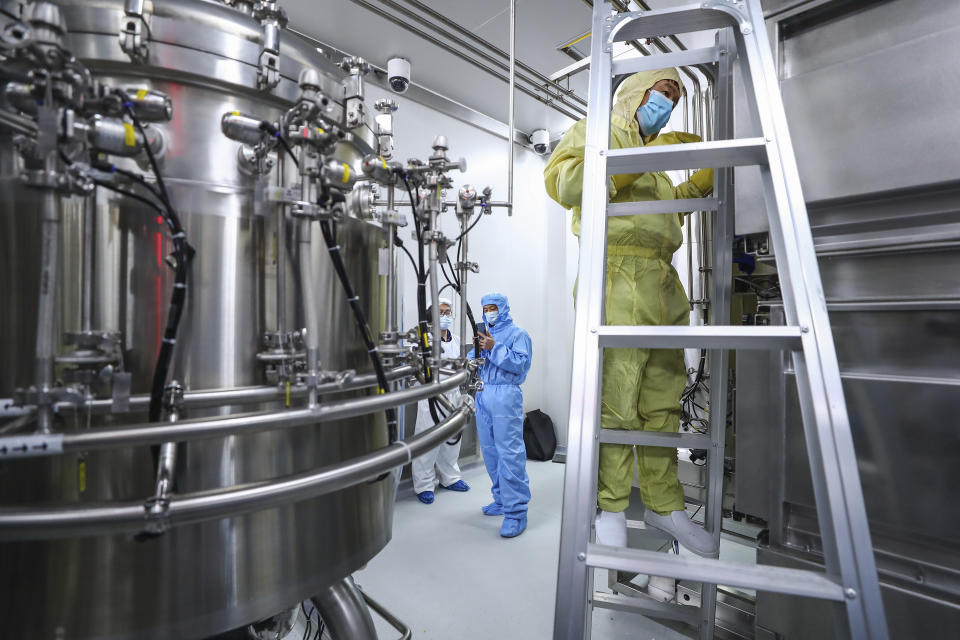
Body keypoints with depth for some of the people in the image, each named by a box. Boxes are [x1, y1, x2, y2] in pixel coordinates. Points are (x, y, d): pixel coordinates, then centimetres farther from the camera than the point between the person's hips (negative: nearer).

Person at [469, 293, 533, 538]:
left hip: (506, 396, -6)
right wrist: (477, 350, -6)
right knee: (490, 451, 10)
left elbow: (520, 363, -12)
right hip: (483, 395, 7)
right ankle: (501, 499, 24)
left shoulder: (518, 334, 1)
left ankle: (516, 511, -3)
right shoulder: (483, 334, 19)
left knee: (510, 453, -9)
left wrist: (495, 348, -17)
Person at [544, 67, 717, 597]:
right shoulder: (595, 130, 7)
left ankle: (663, 504, 21)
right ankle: (610, 509, 7)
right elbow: (561, 181, -13)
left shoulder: (650, 153, 32)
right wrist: (642, 157, -16)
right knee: (615, 398, -9)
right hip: (616, 275, -8)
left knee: (663, 399, 9)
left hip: (661, 284, 9)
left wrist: (707, 178, 28)